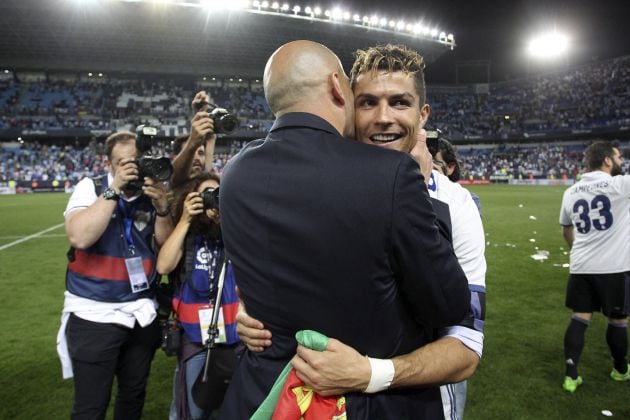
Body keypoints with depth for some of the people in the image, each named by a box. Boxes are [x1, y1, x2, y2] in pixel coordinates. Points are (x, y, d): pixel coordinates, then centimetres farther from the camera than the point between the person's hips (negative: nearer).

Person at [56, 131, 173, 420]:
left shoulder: (150, 194, 2)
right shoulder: (91, 188, -7)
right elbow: (79, 237, -24)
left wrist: (161, 208, -17)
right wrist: (114, 190, -24)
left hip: (142, 314, 4)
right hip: (94, 314, -3)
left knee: (134, 395, 19)